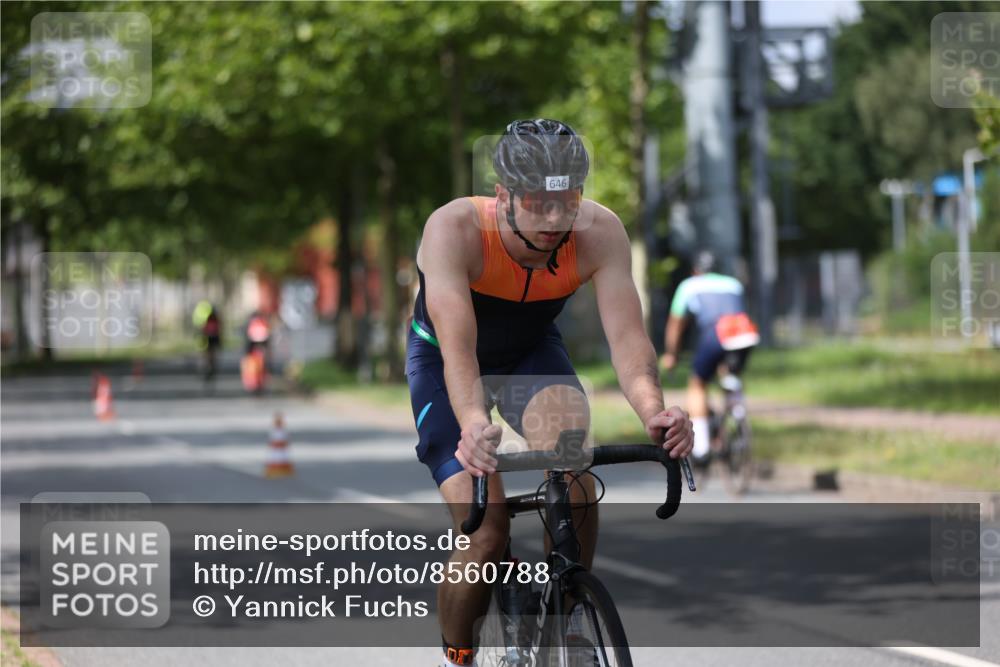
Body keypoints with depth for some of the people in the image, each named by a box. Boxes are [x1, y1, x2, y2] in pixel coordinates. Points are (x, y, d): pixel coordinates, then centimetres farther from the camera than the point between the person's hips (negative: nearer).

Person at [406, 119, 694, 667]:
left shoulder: (599, 232, -28)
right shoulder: (454, 230, -36)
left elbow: (626, 335, -35)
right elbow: (457, 348, -46)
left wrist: (653, 411, -55)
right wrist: (474, 425, -64)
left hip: (532, 352, 2)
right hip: (442, 361, -2)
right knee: (485, 530, -16)